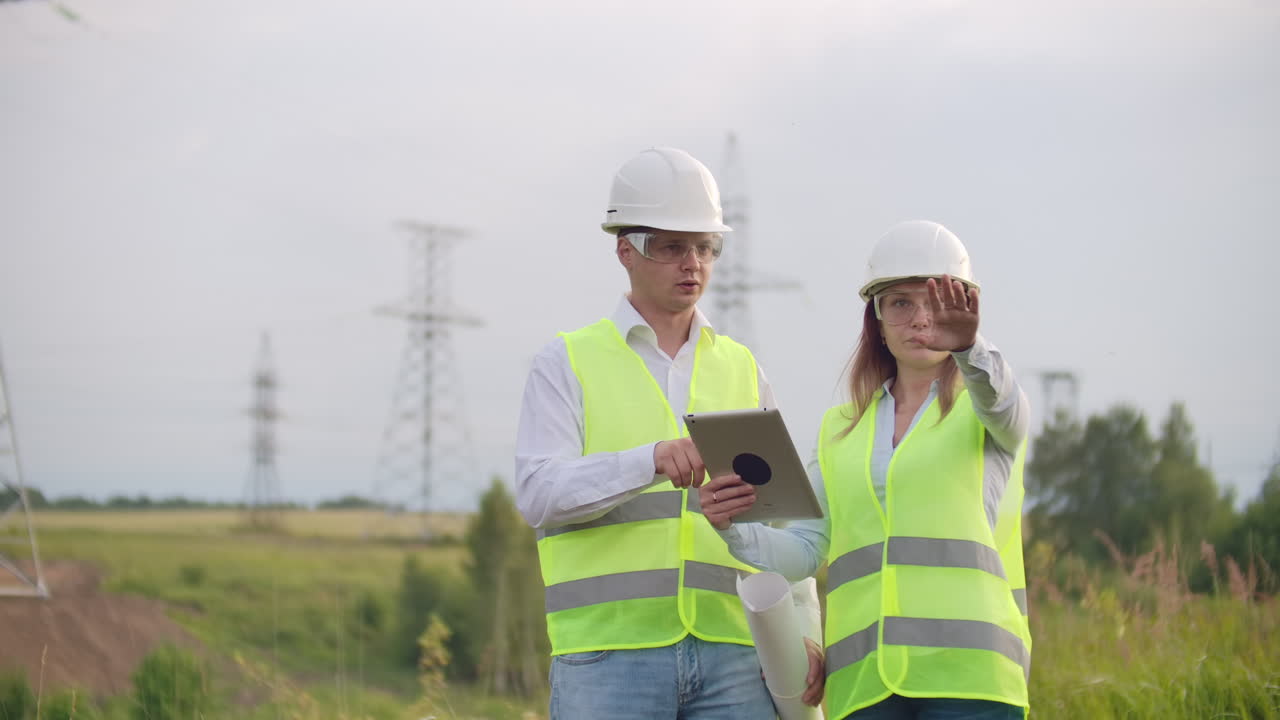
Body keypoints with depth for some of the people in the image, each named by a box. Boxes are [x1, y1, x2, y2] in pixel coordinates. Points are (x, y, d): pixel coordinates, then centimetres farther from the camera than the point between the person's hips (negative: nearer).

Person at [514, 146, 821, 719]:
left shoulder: (743, 370, 18)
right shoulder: (568, 363, 7)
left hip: (730, 655, 3)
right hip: (609, 655, -3)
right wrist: (651, 461, -23)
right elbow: (538, 493, -7)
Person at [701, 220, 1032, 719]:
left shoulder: (984, 409, 10)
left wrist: (969, 346, -39)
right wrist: (732, 527, -7)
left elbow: (1000, 400, -16)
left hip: (969, 672, -3)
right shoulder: (841, 431, 21)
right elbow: (804, 551, 14)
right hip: (866, 679, 3)